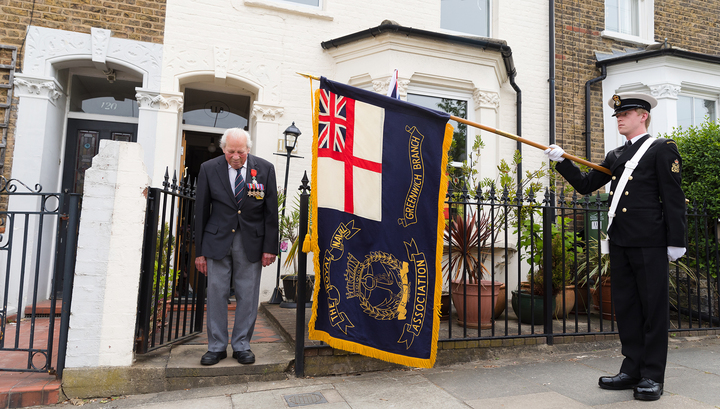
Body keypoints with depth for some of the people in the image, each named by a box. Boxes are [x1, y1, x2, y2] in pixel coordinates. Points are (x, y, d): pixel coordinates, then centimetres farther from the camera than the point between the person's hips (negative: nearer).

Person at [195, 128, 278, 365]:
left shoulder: (265, 169, -1)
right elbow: (201, 211, 3)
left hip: (251, 242, 0)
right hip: (218, 241, 1)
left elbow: (271, 211, 1)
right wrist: (200, 251, 1)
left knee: (248, 296, 5)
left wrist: (270, 247, -2)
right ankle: (217, 347, 20)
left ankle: (242, 346, 21)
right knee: (216, 294, 5)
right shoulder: (209, 169, 0)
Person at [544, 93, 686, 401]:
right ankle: (633, 370, 20)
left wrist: (676, 241, -9)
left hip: (650, 242, -6)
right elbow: (585, 185, 15)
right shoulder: (615, 156, 18)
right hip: (620, 242, 6)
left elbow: (673, 198, -5)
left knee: (653, 307, 1)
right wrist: (562, 162, 3)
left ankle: (652, 376, 10)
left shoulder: (662, 149, 0)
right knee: (625, 306, 10)